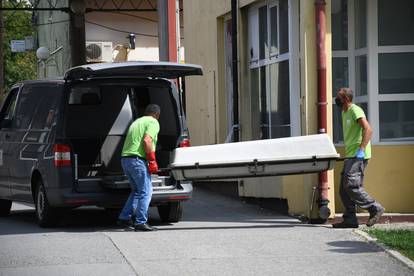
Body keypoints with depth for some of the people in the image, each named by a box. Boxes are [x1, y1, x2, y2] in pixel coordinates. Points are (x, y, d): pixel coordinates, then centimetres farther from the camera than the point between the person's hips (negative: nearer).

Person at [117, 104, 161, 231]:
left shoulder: (137, 122, 25)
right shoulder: (153, 122, -1)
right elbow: (147, 141, -17)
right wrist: (152, 161, -13)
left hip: (125, 158, 9)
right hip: (137, 160, -9)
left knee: (137, 190, 20)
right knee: (146, 191, -5)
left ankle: (124, 218, 17)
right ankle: (140, 222, -10)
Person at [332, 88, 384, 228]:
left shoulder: (355, 110, -10)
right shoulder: (345, 113, 20)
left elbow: (368, 129, -20)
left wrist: (361, 150, -27)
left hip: (358, 156, -10)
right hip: (350, 156, 10)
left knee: (352, 186, -16)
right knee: (344, 189, 6)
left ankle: (375, 208, -7)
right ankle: (350, 219, 7)